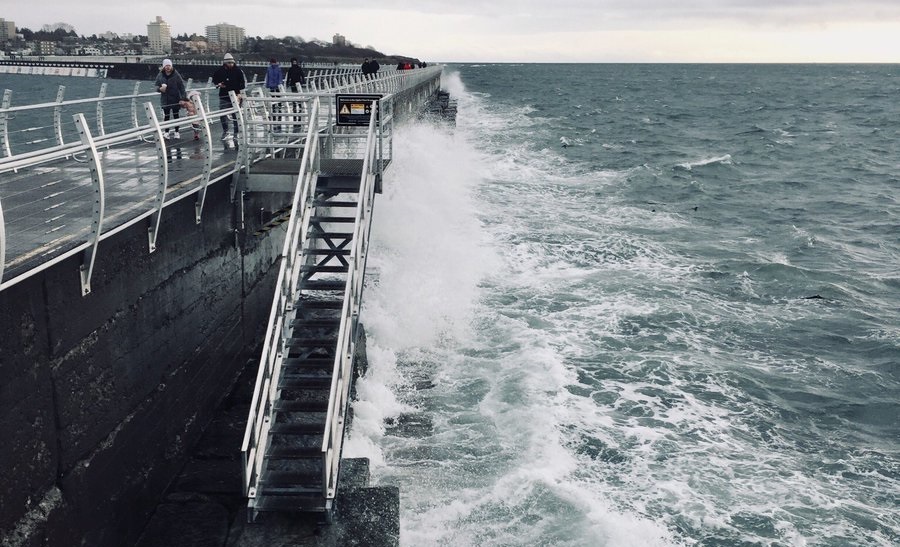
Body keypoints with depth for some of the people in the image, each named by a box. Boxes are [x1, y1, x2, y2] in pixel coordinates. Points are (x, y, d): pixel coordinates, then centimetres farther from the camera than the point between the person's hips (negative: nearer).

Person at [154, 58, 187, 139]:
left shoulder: (176, 75, -8)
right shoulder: (160, 76, 0)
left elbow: (181, 87, -8)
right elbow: (157, 86, 8)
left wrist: (183, 98, -15)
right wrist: (160, 88, -16)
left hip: (175, 99, -2)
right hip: (165, 100, 2)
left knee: (175, 115, 10)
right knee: (166, 116, 5)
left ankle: (176, 132, 22)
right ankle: (167, 132, 16)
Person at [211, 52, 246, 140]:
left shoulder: (238, 71, -1)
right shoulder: (219, 71, 2)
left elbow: (243, 82, 2)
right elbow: (214, 81, 16)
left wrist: (240, 93, -7)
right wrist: (218, 84, -6)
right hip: (223, 96, 1)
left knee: (236, 115, 0)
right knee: (223, 114, -3)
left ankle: (236, 132, 10)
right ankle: (225, 131, 12)